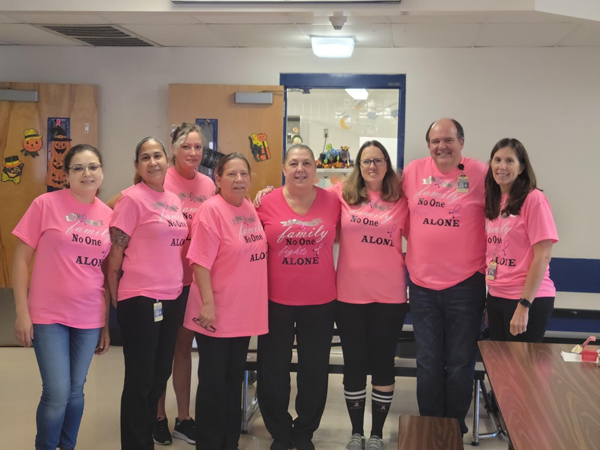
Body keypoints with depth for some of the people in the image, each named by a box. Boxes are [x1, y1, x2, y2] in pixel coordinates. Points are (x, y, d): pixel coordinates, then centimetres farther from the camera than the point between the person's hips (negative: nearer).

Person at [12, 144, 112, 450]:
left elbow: (108, 271, 10)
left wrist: (107, 324, 10)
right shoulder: (46, 204, -7)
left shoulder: (108, 215, 4)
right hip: (49, 315, -3)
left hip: (90, 319, 4)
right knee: (57, 394, -5)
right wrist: (22, 312, -9)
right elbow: (21, 258, -4)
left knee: (75, 392, 12)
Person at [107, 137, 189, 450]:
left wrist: (177, 288, 15)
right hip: (140, 299, -7)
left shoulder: (174, 200, 12)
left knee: (160, 374, 15)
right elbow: (115, 252, -10)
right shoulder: (132, 198, -10)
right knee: (140, 378, 1)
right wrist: (115, 297, -7)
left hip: (173, 297, 7)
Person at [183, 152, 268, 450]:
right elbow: (201, 262, -19)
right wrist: (207, 304, -23)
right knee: (213, 383, 5)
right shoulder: (211, 210, -14)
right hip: (218, 314, -7)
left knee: (234, 381, 17)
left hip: (245, 312, 7)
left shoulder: (250, 208, 8)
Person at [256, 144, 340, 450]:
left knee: (314, 369, 12)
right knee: (274, 368, 11)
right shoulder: (267, 203, -6)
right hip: (276, 300, 0)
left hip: (321, 301, 1)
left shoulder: (332, 201, -4)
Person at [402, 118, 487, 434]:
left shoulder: (481, 173, -7)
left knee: (460, 363, 9)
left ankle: (456, 428, 26)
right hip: (422, 283, 3)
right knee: (428, 362, 13)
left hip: (465, 284, -2)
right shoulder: (413, 171, 1)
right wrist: (419, 246, 8)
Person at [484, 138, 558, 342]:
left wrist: (524, 304, -18)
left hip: (529, 299, -7)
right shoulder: (493, 202, 8)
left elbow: (543, 256, -15)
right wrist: (488, 300, 9)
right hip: (496, 297, 7)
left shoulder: (534, 199, -12)